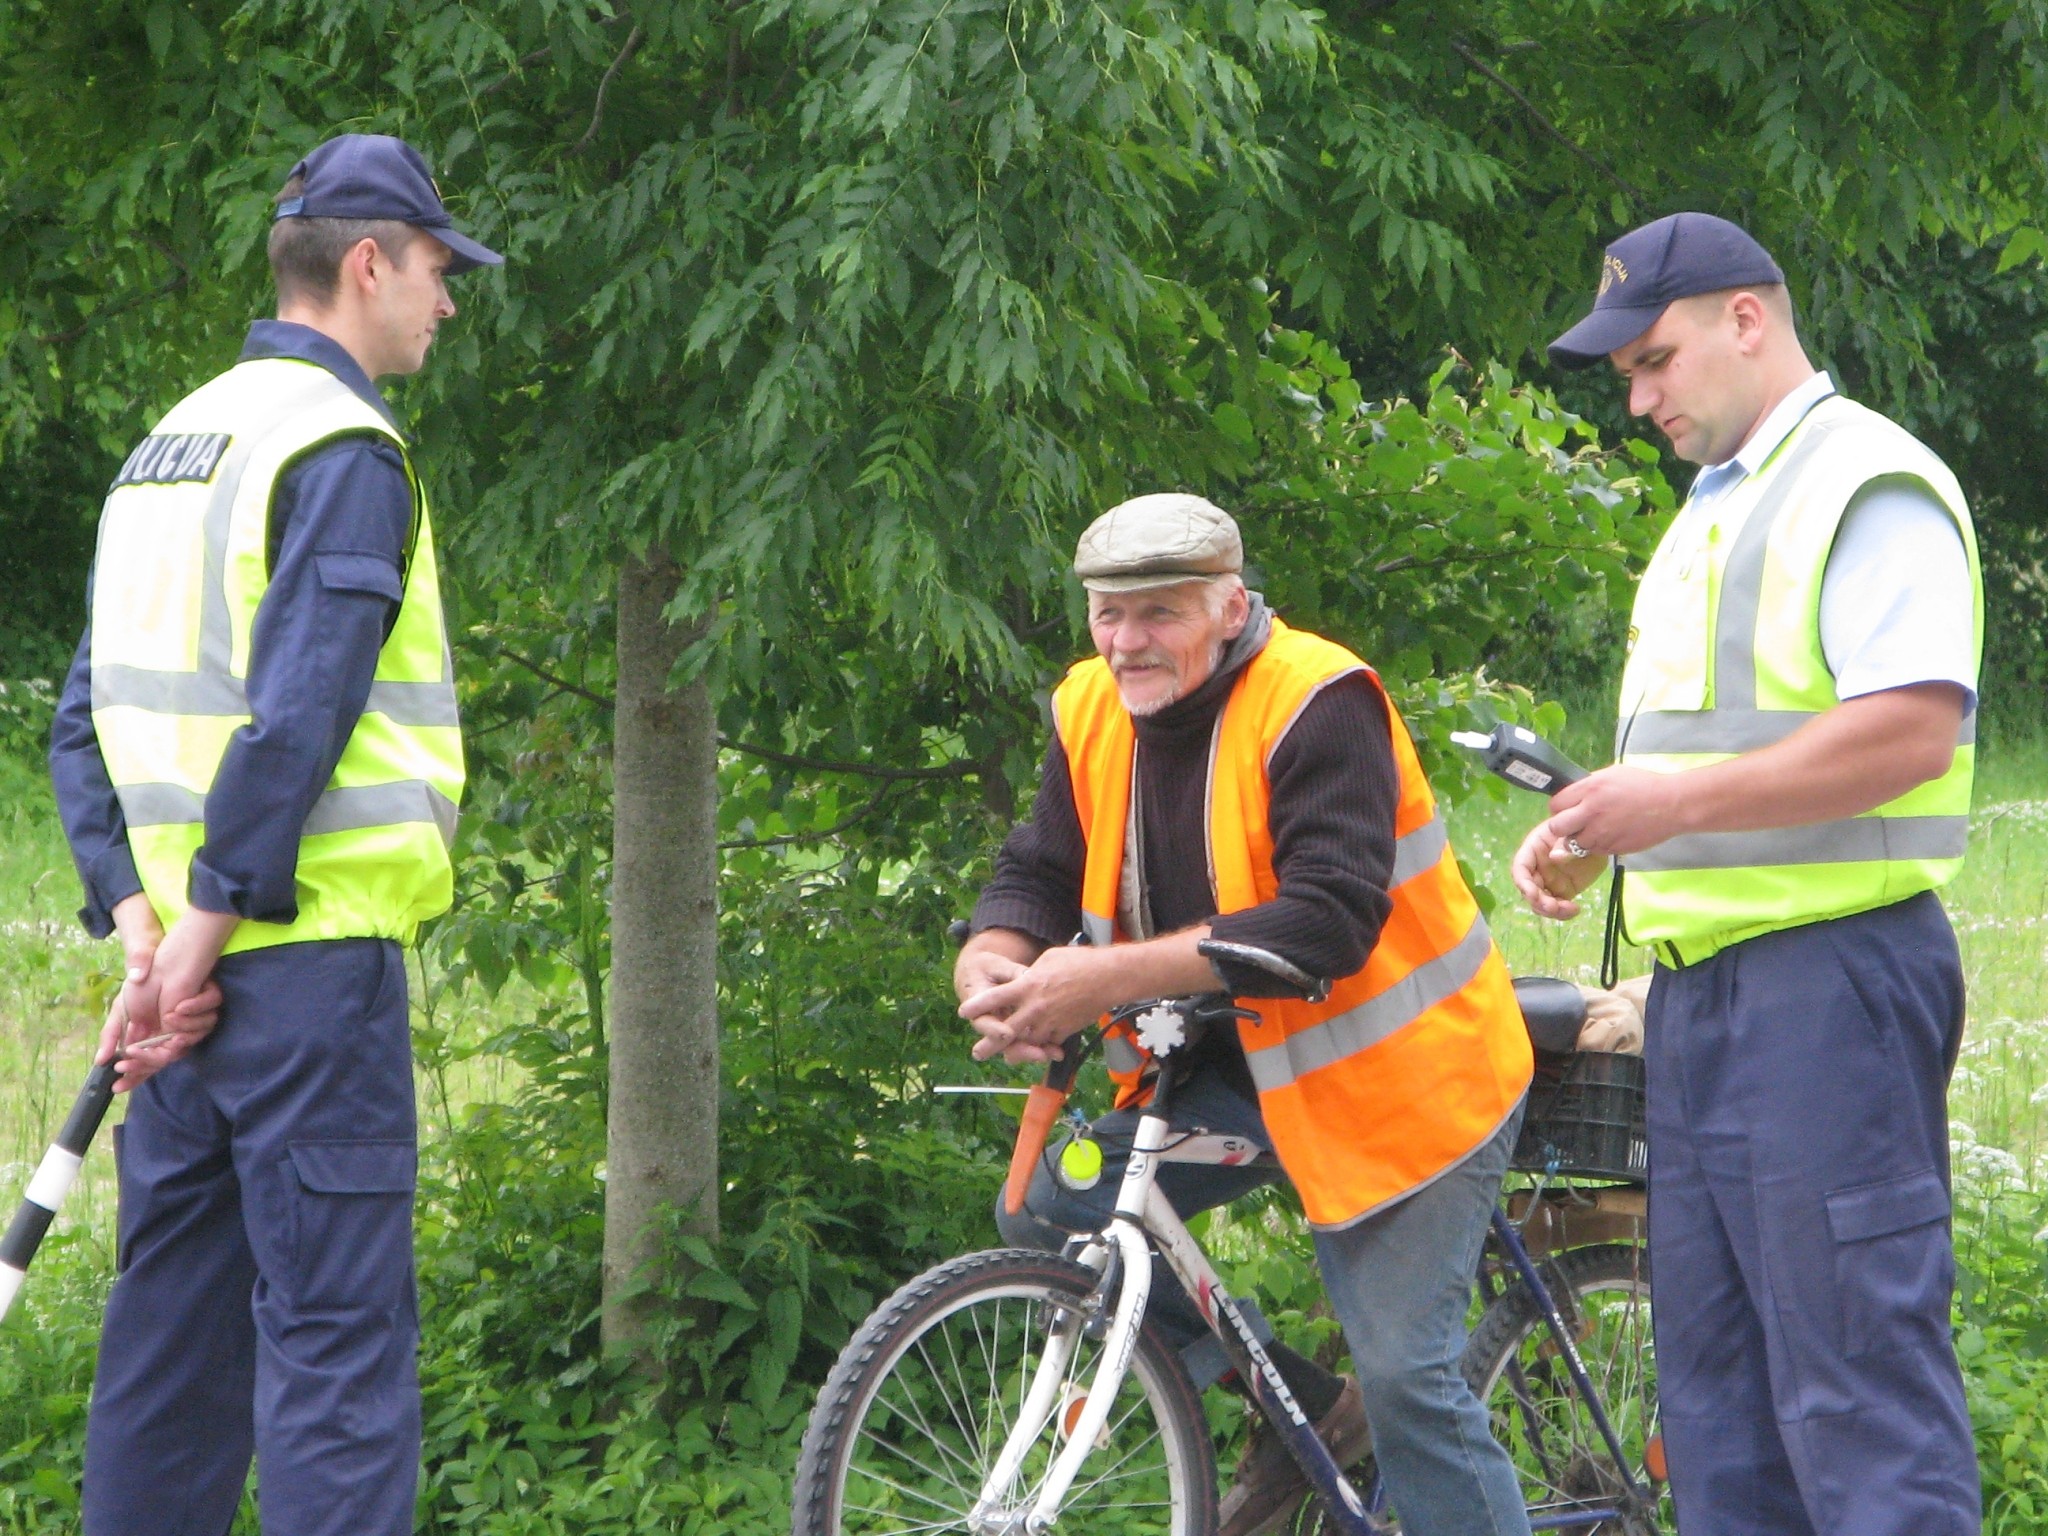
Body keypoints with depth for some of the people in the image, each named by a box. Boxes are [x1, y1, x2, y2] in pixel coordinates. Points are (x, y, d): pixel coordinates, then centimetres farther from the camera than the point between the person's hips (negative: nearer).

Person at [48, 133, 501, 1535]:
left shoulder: (169, 446, 16)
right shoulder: (344, 447, -10)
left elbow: (88, 720, 13)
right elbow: (297, 715, -20)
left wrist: (144, 920, 4)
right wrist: (206, 928, -16)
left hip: (195, 956, 8)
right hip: (310, 949, -8)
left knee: (172, 1325, 12)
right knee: (340, 1330, -9)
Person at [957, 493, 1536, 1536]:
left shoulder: (1318, 702, -22)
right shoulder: (1092, 713, 1)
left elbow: (1330, 920, -31)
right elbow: (1039, 873, 3)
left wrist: (1114, 976, -37)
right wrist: (995, 963, -23)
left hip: (1390, 1068, -7)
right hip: (1243, 1065, 8)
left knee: (1402, 1377, -13)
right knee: (1050, 1212, -5)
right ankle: (1298, 1409, 9)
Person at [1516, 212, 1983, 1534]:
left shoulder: (1866, 485, -9)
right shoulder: (1714, 511, 22)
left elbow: (1914, 727, -21)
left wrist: (1680, 802, -21)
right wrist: (1591, 833, 10)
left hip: (1829, 982, -10)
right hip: (1705, 981, 10)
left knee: (1855, 1363, -12)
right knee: (1717, 1383, 11)